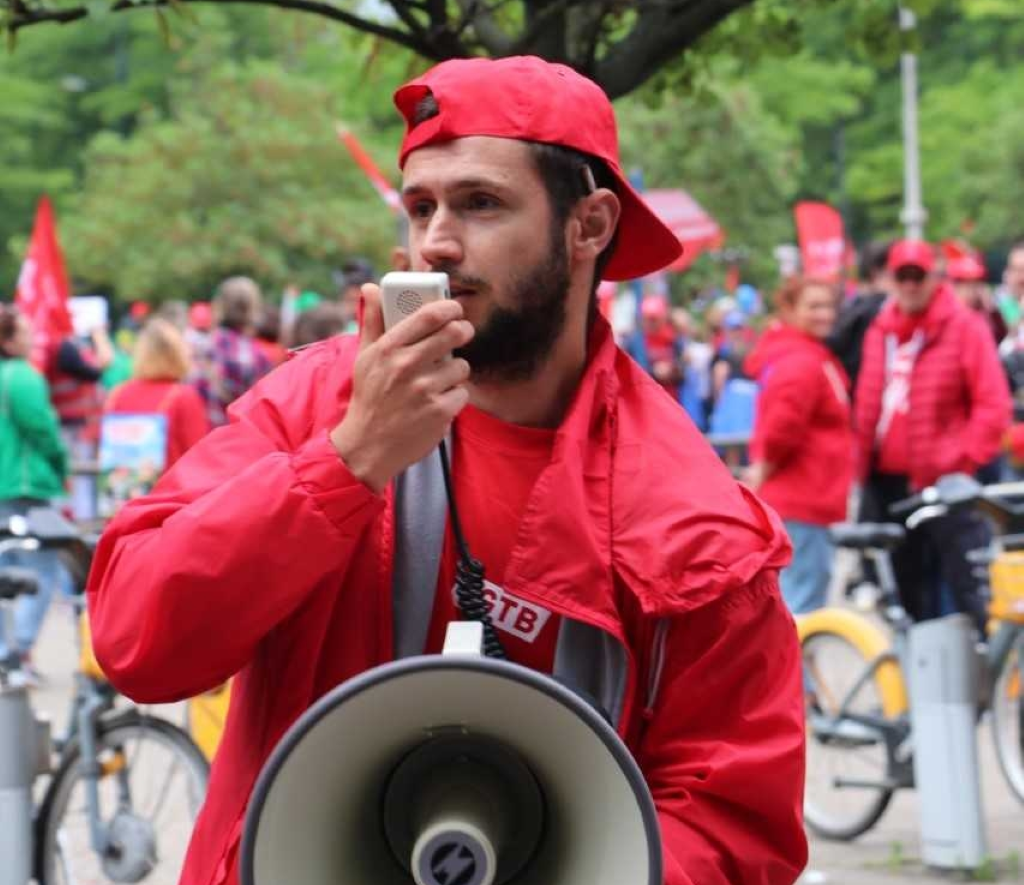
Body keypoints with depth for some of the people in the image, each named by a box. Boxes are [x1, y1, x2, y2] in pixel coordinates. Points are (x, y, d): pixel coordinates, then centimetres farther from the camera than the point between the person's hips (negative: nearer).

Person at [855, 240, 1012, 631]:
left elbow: (993, 405, -9)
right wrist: (864, 463, 11)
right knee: (911, 593, 14)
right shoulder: (880, 331, 12)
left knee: (966, 591, -10)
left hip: (943, 482, -6)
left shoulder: (965, 327, -5)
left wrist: (961, 460, -15)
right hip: (889, 482, 6)